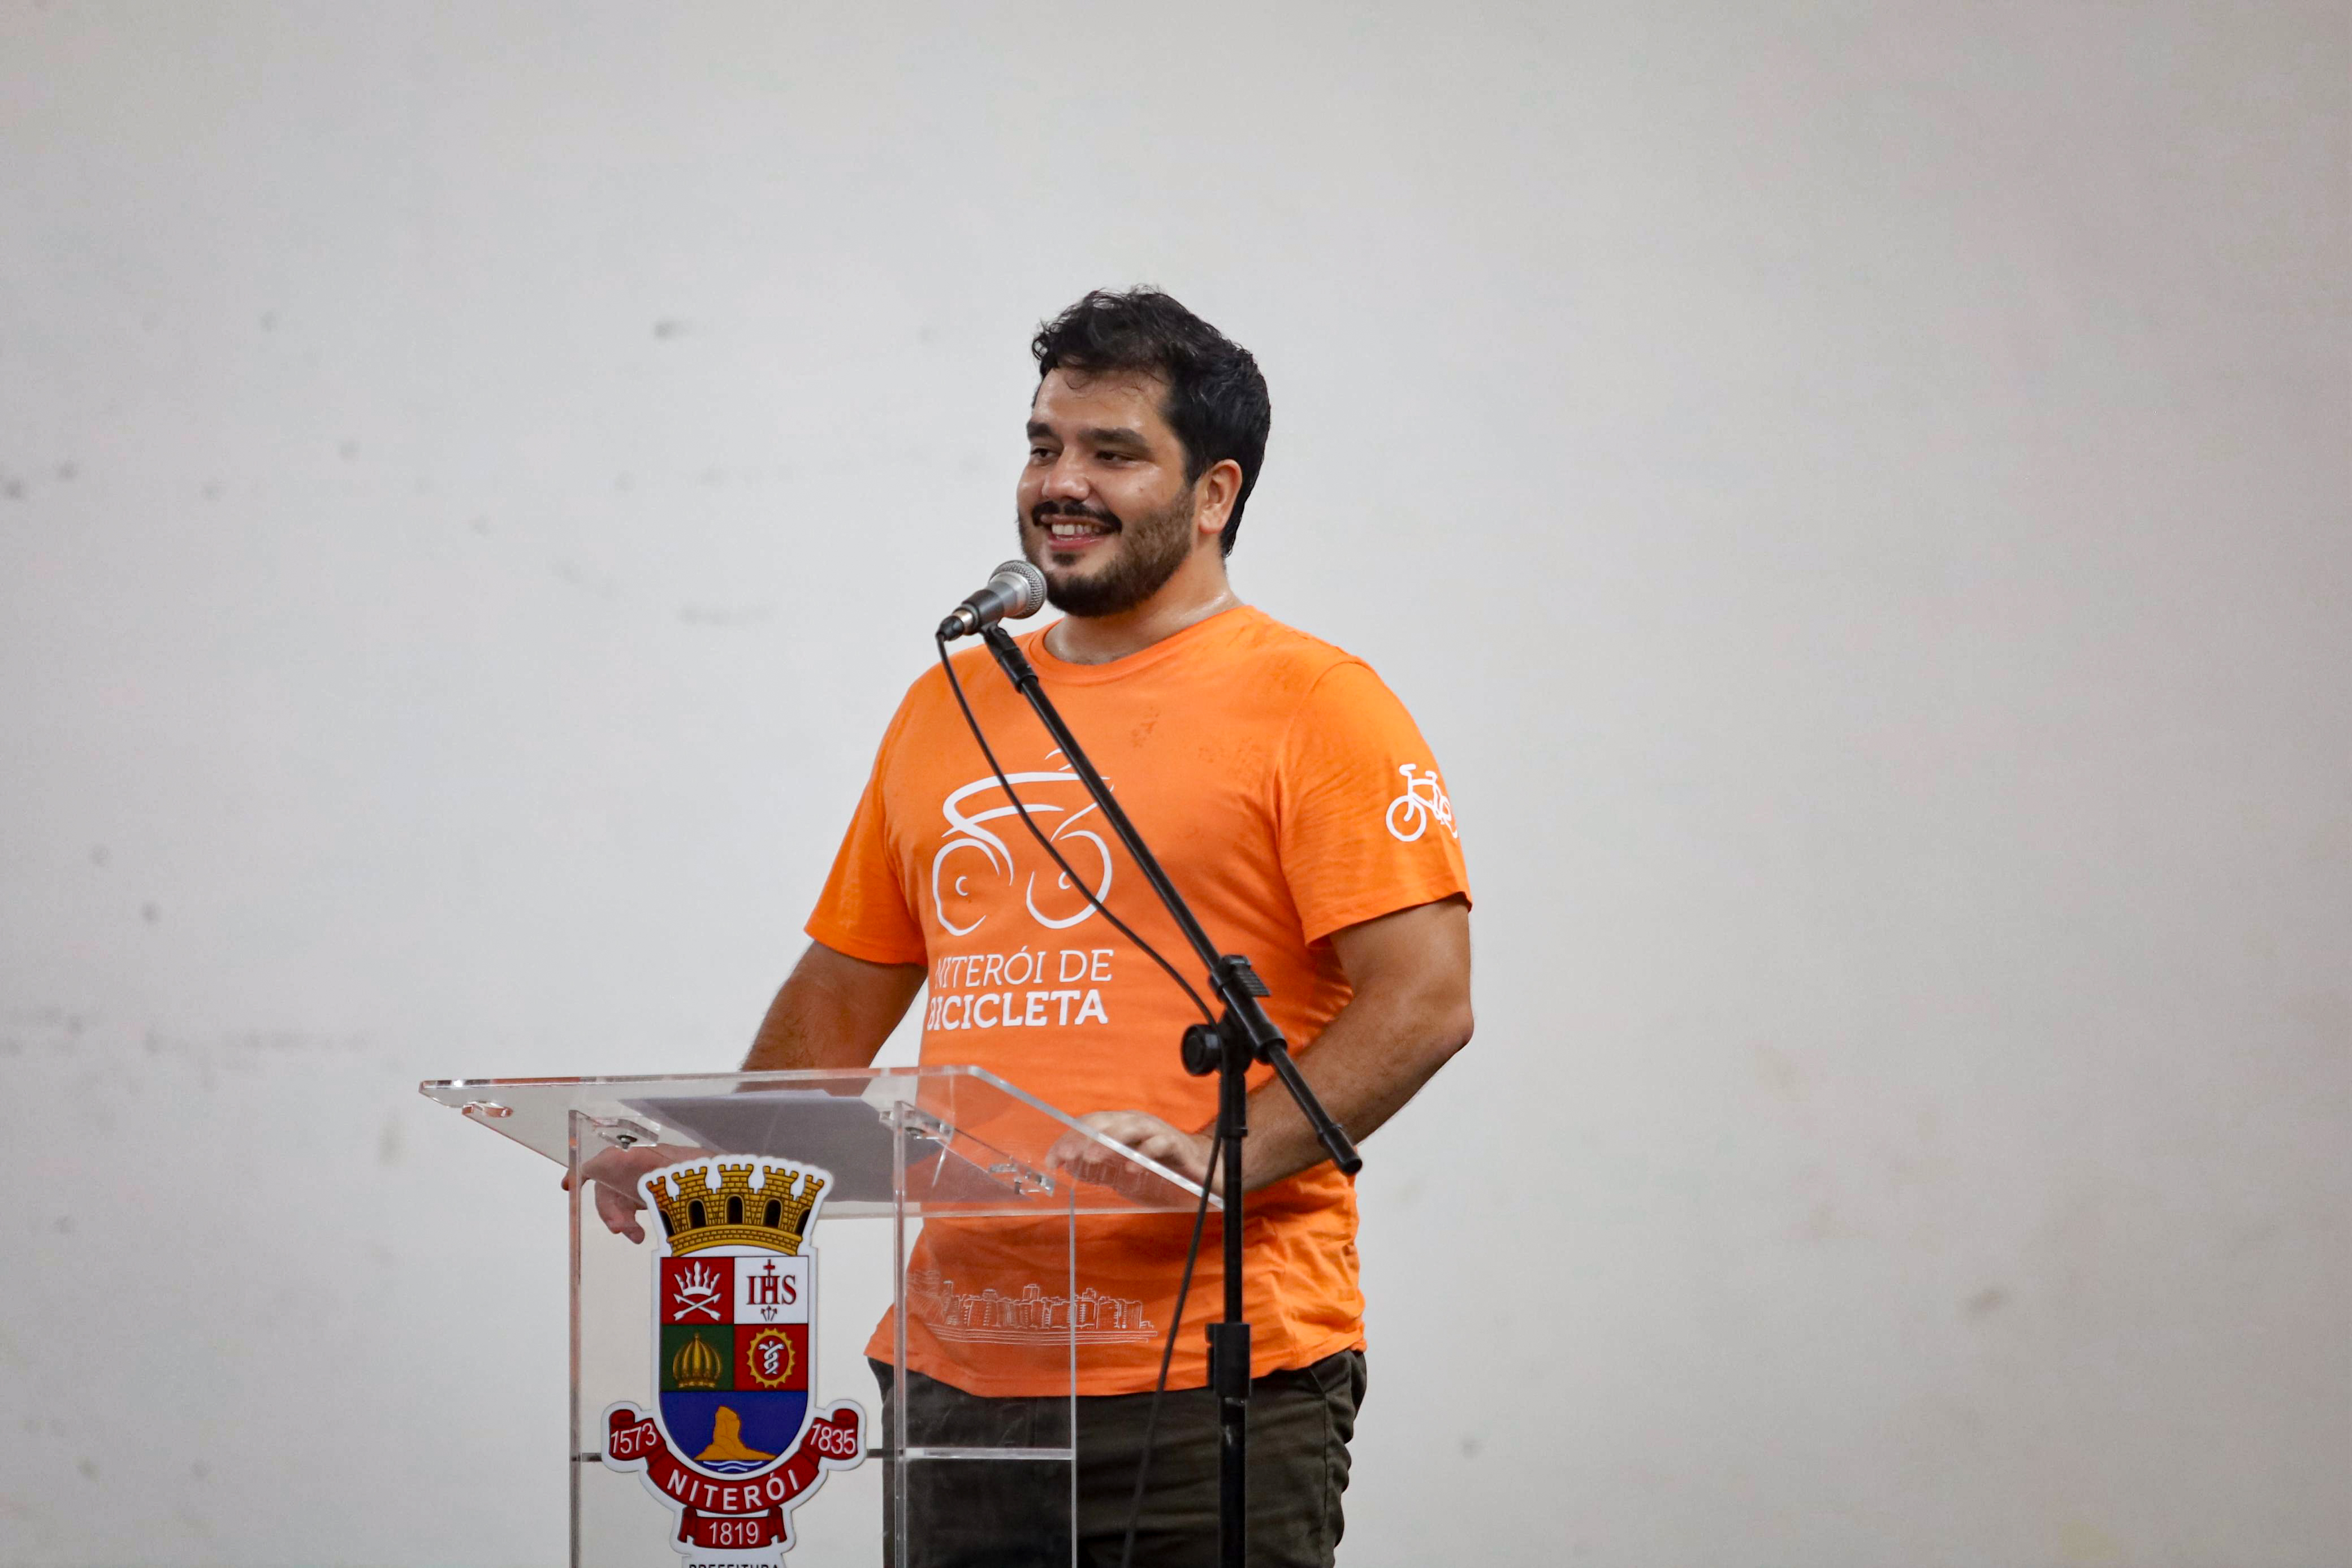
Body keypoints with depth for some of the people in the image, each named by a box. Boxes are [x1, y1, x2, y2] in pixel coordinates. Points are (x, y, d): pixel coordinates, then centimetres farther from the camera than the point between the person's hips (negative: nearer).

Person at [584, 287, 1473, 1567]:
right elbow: (845, 989, 24)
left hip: (1215, 1375, -5)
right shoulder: (949, 706, 17)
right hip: (962, 1370, 6)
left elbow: (1423, 998, -11)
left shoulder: (1315, 704, -2)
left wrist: (1220, 1161, -22)